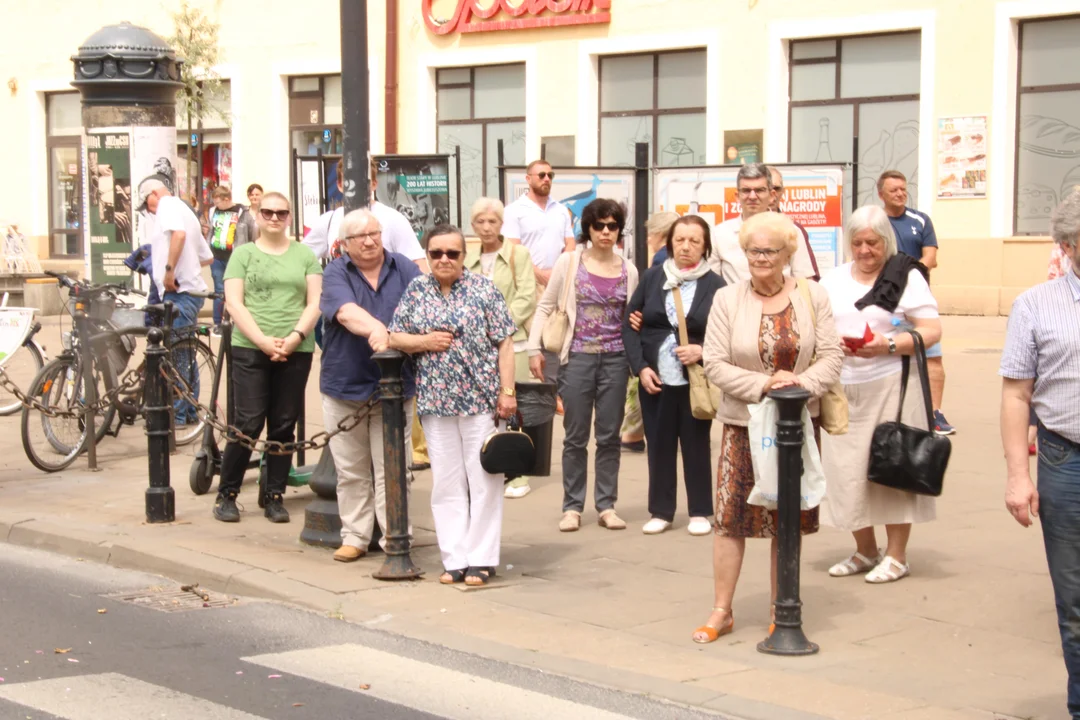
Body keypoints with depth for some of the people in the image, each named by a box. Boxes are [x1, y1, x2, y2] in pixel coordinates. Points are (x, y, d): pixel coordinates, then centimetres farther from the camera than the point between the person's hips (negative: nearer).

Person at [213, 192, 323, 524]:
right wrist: (263, 341, -12)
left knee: (284, 425, 4)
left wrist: (295, 337, -10)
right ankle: (226, 494, 6)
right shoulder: (243, 254, 8)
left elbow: (315, 303, 6)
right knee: (247, 423, -5)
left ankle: (275, 496, 12)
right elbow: (234, 303, 0)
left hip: (296, 351, 2)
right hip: (250, 350, -2)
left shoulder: (304, 255, 12)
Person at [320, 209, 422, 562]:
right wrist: (375, 330, -40)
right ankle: (355, 537, 19)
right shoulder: (336, 273, -2)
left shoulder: (404, 269, 5)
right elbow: (346, 311, -21)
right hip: (344, 386, 0)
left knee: (392, 470, 0)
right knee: (351, 472, 9)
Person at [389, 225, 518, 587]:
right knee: (446, 482, 6)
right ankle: (455, 559, 12)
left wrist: (507, 391, -9)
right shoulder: (416, 290, 9)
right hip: (435, 400, 3)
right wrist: (425, 341, -8)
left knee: (484, 479, 0)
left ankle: (481, 559, 7)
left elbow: (504, 343, -2)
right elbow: (395, 337, 11)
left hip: (480, 398, -3)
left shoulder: (483, 289, 0)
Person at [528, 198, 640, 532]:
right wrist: (534, 348, -4)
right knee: (576, 436, 4)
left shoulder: (628, 270, 5)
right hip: (578, 357, -2)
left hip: (615, 359, 2)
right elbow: (545, 307, 2)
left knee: (609, 436, 7)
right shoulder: (569, 262, -2)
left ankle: (607, 505, 15)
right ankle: (572, 507, 12)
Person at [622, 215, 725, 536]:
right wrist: (640, 367, -4)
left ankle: (700, 512, 19)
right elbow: (629, 325, 5)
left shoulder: (715, 285, -5)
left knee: (696, 446, 8)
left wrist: (702, 351, -19)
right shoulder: (652, 278, 3)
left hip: (697, 380, -2)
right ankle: (661, 511, 20)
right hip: (654, 379, 2)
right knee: (659, 445, 9)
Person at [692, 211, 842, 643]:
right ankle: (722, 611, 11)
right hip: (743, 424, -1)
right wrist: (763, 384, -18)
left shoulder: (812, 296, 2)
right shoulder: (727, 300, -1)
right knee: (731, 518, -2)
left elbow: (830, 358, 0)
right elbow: (715, 364, -6)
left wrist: (801, 383, -18)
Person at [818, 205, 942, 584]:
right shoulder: (833, 279, 13)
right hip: (843, 388, 5)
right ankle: (865, 551, 20)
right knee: (846, 469, 5)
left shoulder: (907, 276, -2)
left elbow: (931, 331, -7)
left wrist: (888, 345, -21)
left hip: (891, 385, -4)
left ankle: (896, 555, 10)